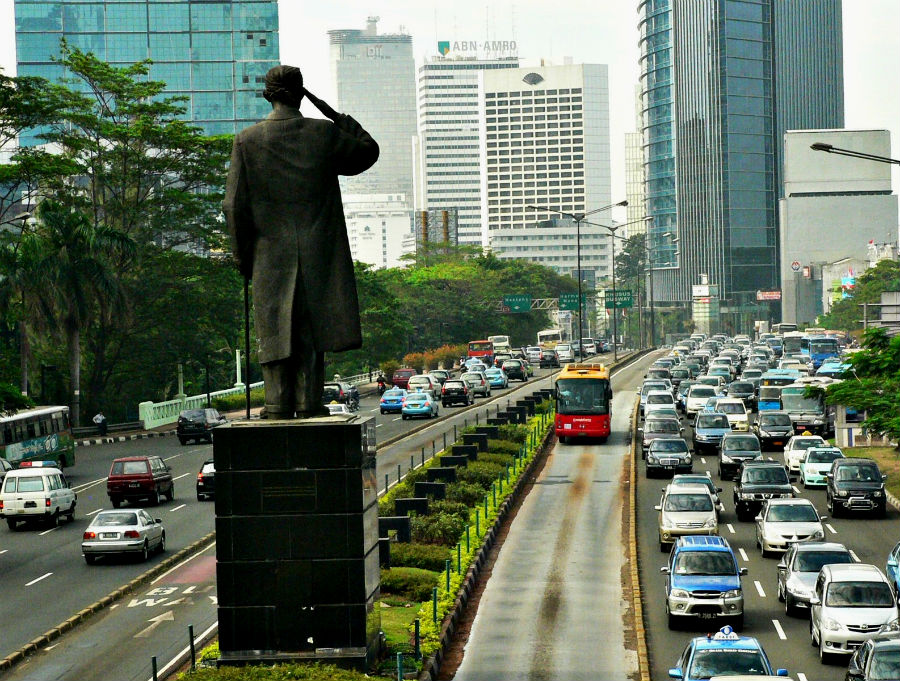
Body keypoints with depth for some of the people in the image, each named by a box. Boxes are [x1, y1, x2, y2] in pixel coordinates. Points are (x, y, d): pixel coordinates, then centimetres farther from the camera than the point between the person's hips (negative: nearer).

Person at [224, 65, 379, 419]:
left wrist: (243, 257, 8)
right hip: (319, 257, 0)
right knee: (312, 339, 4)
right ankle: (309, 407, 2)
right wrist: (336, 115, 14)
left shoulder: (247, 140, -2)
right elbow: (368, 151, 18)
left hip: (271, 259, 0)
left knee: (276, 336, 5)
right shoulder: (325, 133, -1)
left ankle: (279, 408, 2)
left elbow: (234, 206, -2)